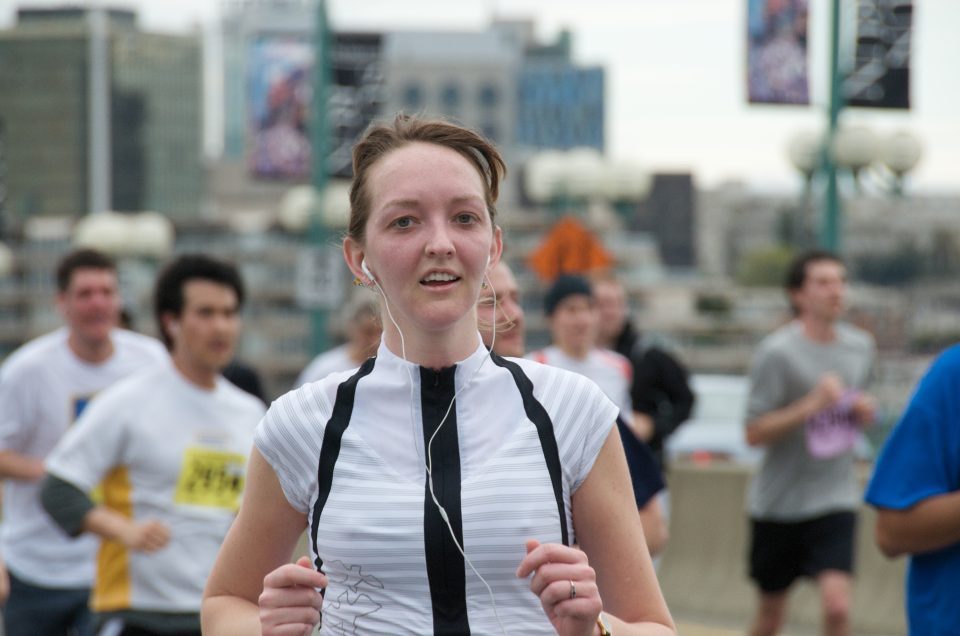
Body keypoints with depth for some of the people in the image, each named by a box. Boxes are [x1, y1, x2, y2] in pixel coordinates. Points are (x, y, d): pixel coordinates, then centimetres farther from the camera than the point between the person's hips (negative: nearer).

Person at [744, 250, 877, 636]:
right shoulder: (777, 352, -12)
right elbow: (754, 433, -14)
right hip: (779, 501, -3)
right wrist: (811, 405, -25)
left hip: (834, 500, 3)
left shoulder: (861, 346, 5)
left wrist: (863, 414, -2)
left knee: (837, 605, -16)